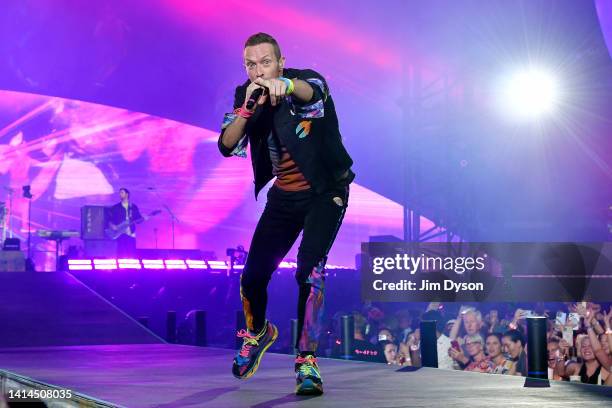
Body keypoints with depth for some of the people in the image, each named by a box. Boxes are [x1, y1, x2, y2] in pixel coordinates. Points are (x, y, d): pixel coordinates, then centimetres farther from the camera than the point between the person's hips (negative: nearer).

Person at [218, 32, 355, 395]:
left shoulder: (304, 82, -17)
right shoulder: (246, 96, -4)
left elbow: (313, 90, -44)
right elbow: (227, 146, -15)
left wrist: (286, 85, -67)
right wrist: (247, 108, -33)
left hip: (325, 192, -5)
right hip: (284, 196, 5)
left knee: (310, 272, -23)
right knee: (252, 277, 5)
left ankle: (307, 360, -13)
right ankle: (258, 333, 37)